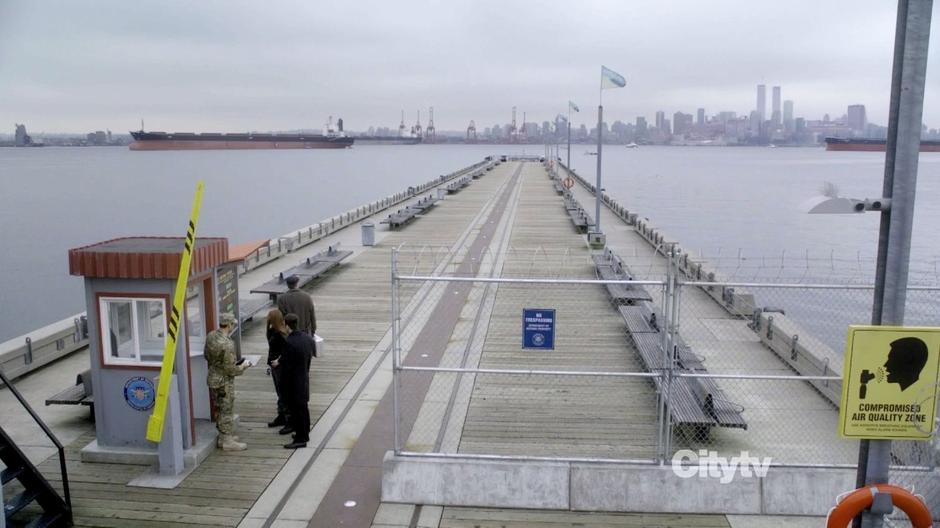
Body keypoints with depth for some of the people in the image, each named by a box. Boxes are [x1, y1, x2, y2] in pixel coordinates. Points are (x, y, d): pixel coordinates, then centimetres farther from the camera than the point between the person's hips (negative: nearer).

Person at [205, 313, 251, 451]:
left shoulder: (211, 336, -2)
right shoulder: (227, 344, -29)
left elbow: (207, 356, 12)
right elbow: (230, 369, -24)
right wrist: (242, 367, -7)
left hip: (213, 378, 9)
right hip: (224, 382, -9)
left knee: (219, 410, 19)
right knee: (227, 411, 3)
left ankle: (223, 437, 32)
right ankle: (227, 442, 12)